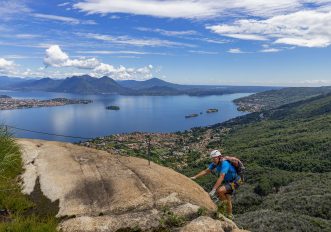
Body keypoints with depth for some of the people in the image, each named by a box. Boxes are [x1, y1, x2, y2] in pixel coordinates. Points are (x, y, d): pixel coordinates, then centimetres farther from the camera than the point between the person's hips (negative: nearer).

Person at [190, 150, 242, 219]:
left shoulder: (224, 163, -31)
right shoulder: (215, 164, -6)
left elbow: (221, 178, -38)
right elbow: (205, 171, -4)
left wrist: (213, 190, -42)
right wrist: (194, 177, -14)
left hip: (235, 182, -9)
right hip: (228, 181, 9)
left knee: (219, 191, -28)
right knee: (227, 199, 16)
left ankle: (224, 203, 0)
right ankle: (230, 216, 34)